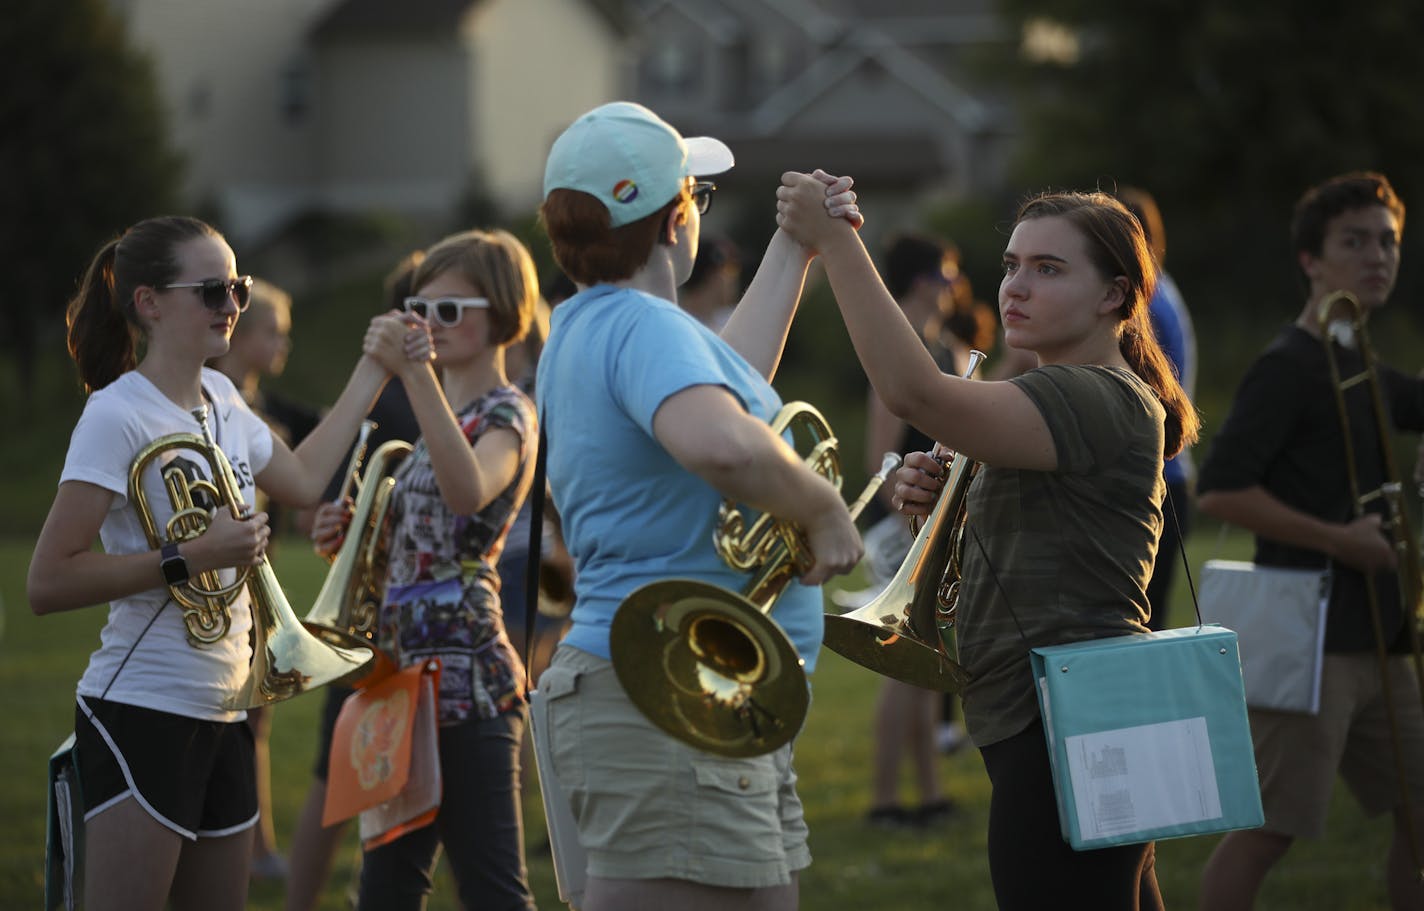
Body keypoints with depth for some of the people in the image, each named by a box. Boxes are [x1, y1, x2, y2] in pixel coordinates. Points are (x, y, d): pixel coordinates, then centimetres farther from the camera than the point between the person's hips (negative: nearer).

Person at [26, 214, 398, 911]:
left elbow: (301, 481, 29)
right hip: (141, 715, -8)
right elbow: (47, 583, -18)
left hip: (220, 715, 8)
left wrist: (374, 369, 29)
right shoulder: (117, 415, -14)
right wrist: (189, 558, -22)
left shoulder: (220, 397, 11)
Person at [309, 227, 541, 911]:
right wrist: (351, 533, 5)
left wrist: (416, 374, -36)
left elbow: (467, 493, -31)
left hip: (467, 682, -9)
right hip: (409, 674, 9)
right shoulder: (443, 415, 20)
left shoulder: (505, 414, -7)